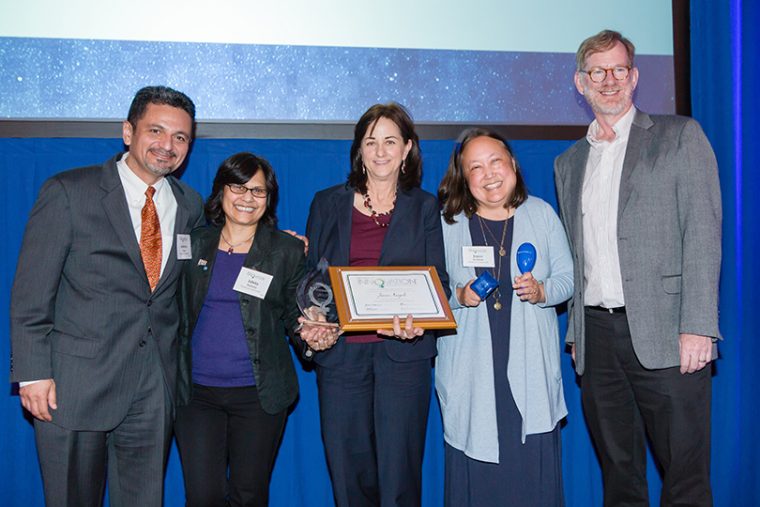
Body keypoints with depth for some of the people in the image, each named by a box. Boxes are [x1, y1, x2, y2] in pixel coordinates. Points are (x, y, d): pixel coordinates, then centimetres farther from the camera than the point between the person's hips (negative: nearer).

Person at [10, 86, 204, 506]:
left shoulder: (190, 205, 8)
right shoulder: (68, 193, -5)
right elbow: (30, 292, -6)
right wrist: (33, 374, -12)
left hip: (155, 388, 4)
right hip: (75, 386, -3)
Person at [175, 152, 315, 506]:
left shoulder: (288, 250, 3)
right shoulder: (195, 244, 7)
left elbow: (296, 315, 6)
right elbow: (179, 313, 13)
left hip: (258, 393, -1)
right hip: (196, 391, 1)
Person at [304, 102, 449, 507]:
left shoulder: (425, 208, 9)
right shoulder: (327, 204, 11)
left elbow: (438, 280, 4)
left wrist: (419, 321, -16)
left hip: (403, 353, -1)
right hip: (341, 351, 1)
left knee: (399, 469, 1)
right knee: (348, 468, 7)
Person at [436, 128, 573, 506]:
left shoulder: (541, 213, 5)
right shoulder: (447, 222, 2)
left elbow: (567, 277, 8)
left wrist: (541, 291, -12)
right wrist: (459, 297, -15)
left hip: (530, 368, 1)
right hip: (470, 371, 0)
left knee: (535, 468, 2)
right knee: (473, 471, 3)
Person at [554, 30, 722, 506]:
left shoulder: (680, 136, 4)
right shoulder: (569, 163, 17)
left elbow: (703, 233, -5)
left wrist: (697, 326, -14)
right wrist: (576, 332, 11)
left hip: (664, 333, -4)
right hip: (597, 336, 5)